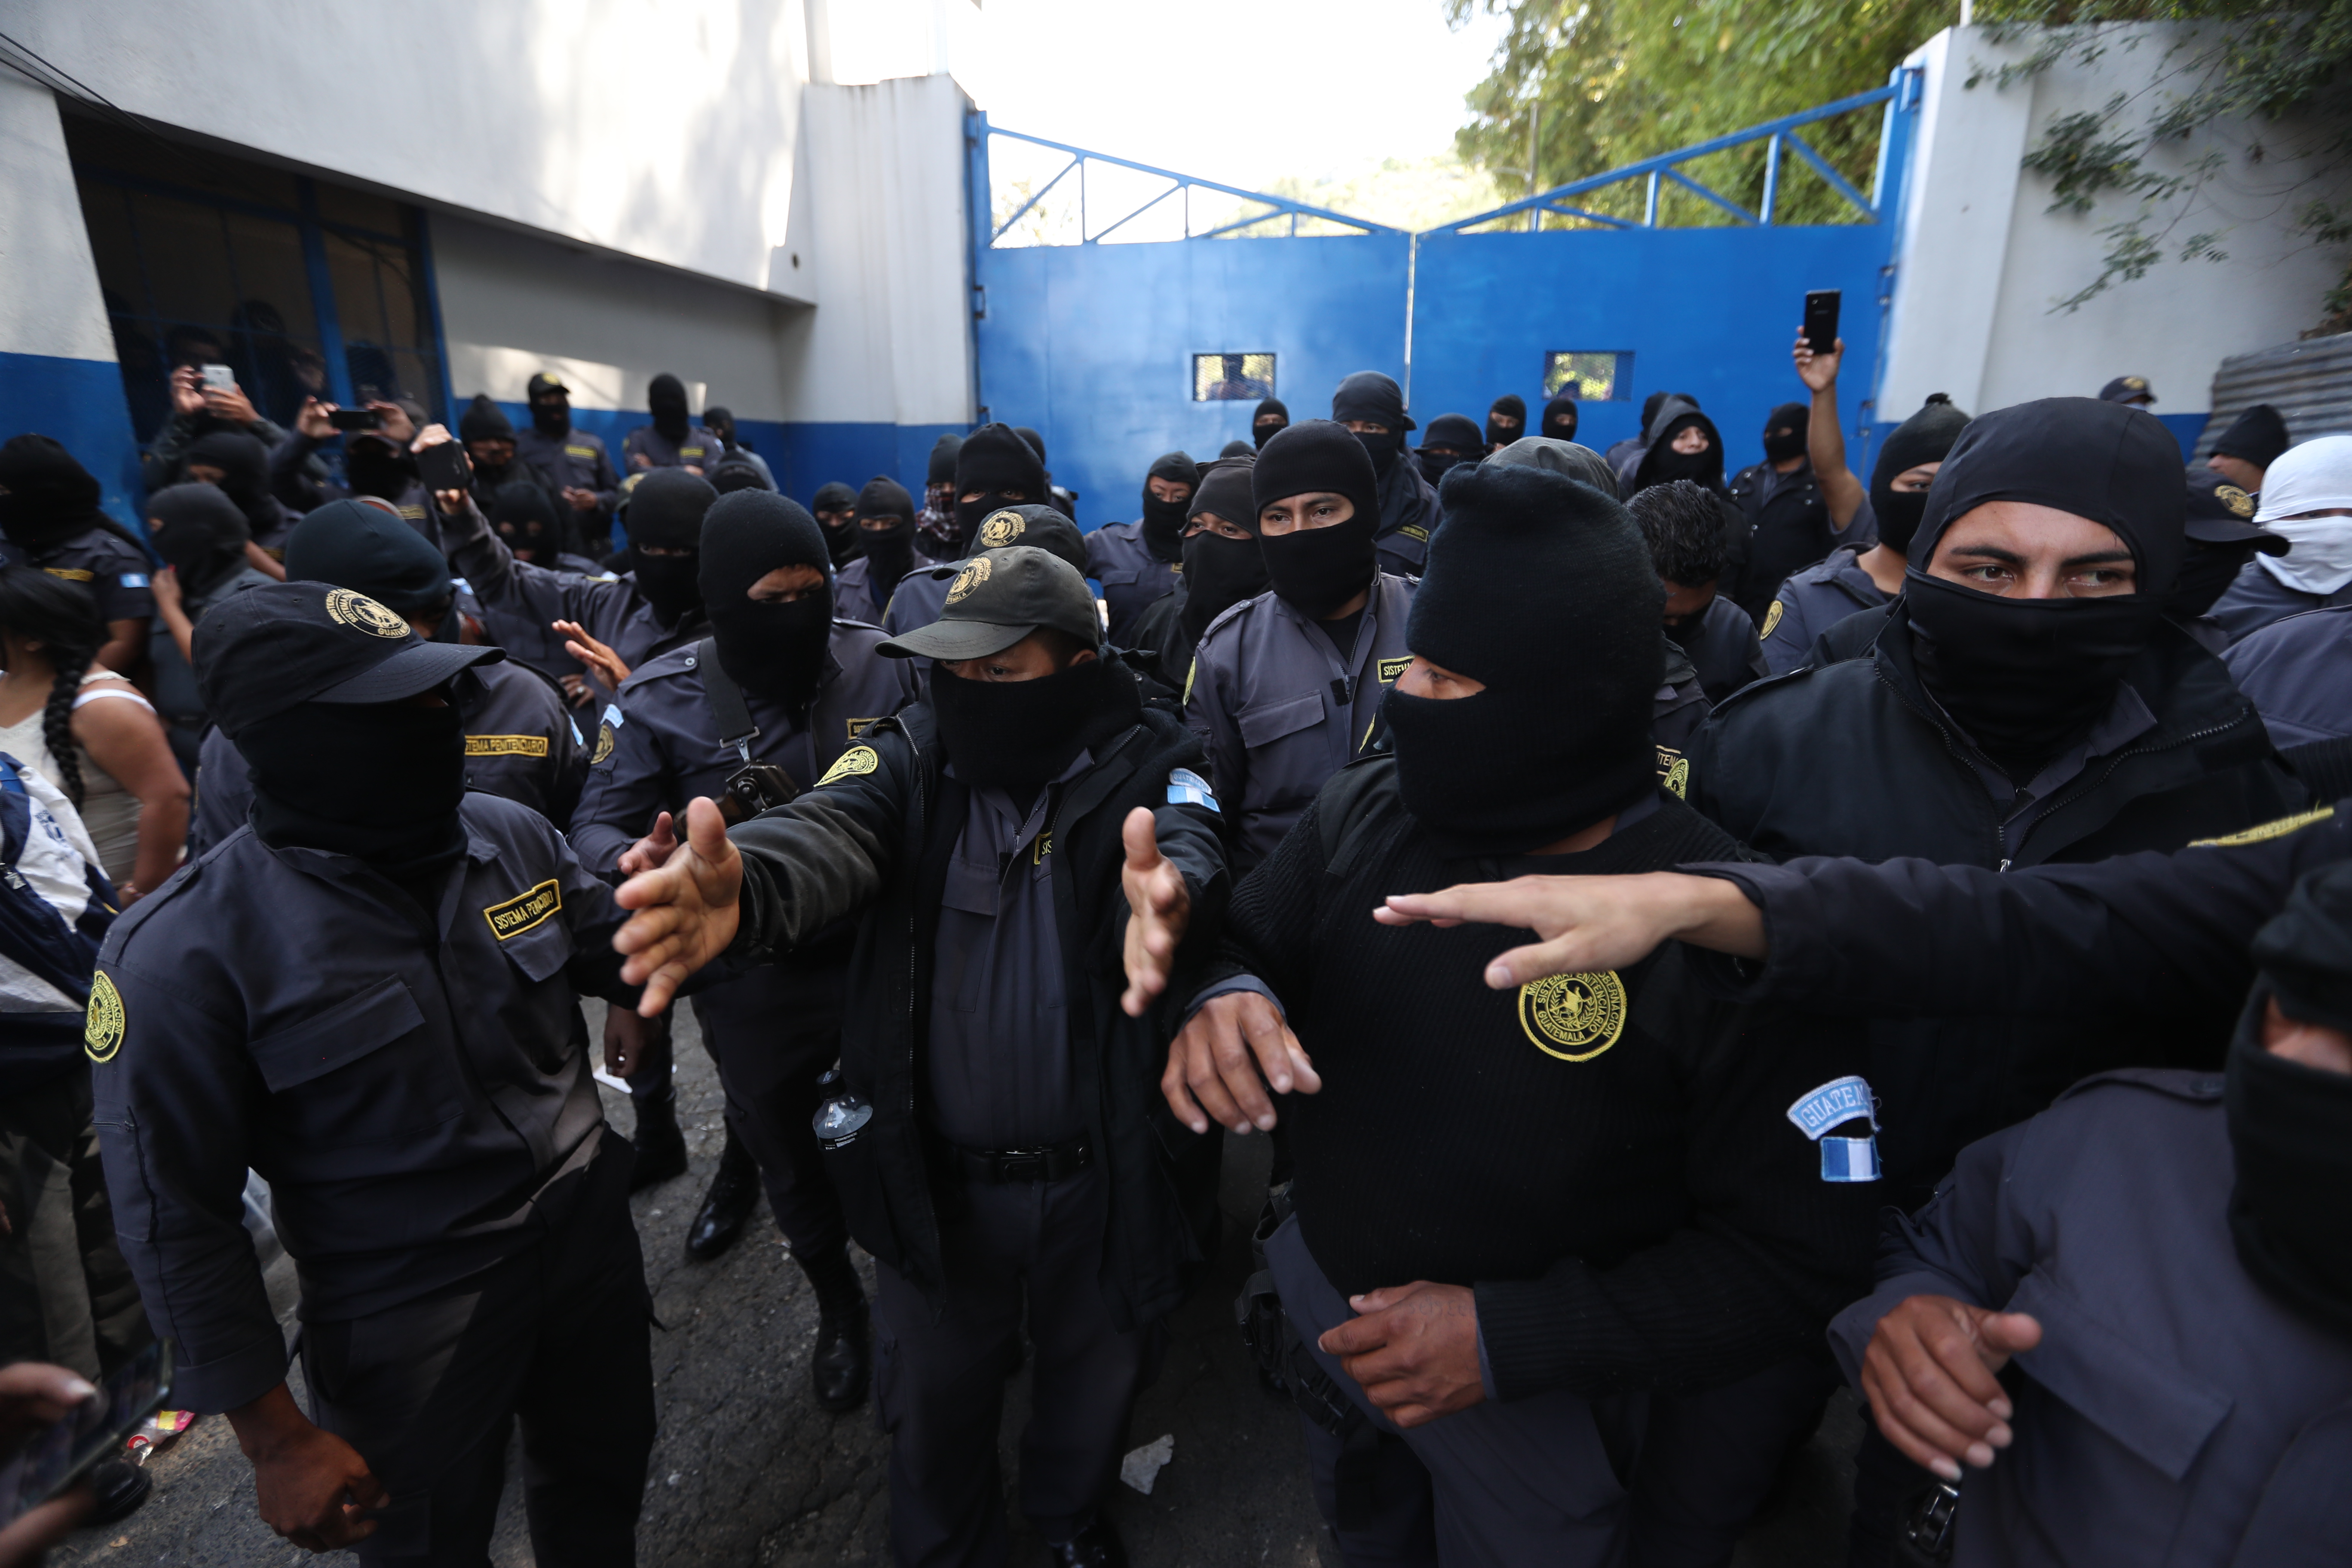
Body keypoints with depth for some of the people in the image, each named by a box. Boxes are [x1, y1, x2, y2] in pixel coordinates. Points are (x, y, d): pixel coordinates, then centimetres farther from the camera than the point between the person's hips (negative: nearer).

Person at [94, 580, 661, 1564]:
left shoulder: (511, 836, -8)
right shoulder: (188, 948, -20)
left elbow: (620, 961, 3)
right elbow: (175, 1218, -12)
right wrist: (275, 1438, -8)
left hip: (592, 1236, 4)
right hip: (409, 1325, -3)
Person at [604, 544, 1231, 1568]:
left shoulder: (1146, 765, -12)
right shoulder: (912, 757, -8)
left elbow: (1190, 849, -33)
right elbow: (830, 833, -27)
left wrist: (1171, 899, -58)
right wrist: (744, 886, -51)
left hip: (1103, 1175, 0)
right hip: (934, 1176, 1)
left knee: (1096, 1378, 26)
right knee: (934, 1401, 24)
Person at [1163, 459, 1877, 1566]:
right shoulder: (1359, 816, -15)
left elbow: (1798, 1256, -20)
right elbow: (1248, 945, -3)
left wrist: (1514, 1338, -26)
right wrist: (1225, 996, -29)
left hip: (1544, 1396, -3)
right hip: (1321, 1303, 4)